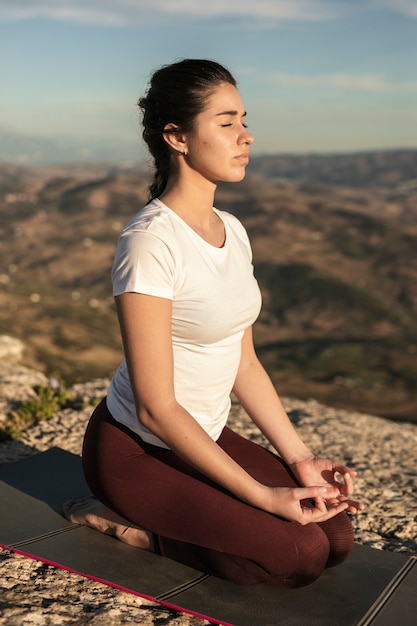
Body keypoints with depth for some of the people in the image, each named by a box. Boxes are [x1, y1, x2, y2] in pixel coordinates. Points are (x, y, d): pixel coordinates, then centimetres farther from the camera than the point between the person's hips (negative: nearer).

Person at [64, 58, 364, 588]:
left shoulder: (232, 231, 2)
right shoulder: (151, 242, -24)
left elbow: (244, 363, 8)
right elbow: (156, 409, -24)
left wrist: (299, 459, 2)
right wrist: (264, 496, -21)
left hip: (203, 438, 8)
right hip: (136, 450, -8)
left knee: (337, 536, -1)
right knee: (301, 554, -16)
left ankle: (142, 518, 10)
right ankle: (132, 522, 0)